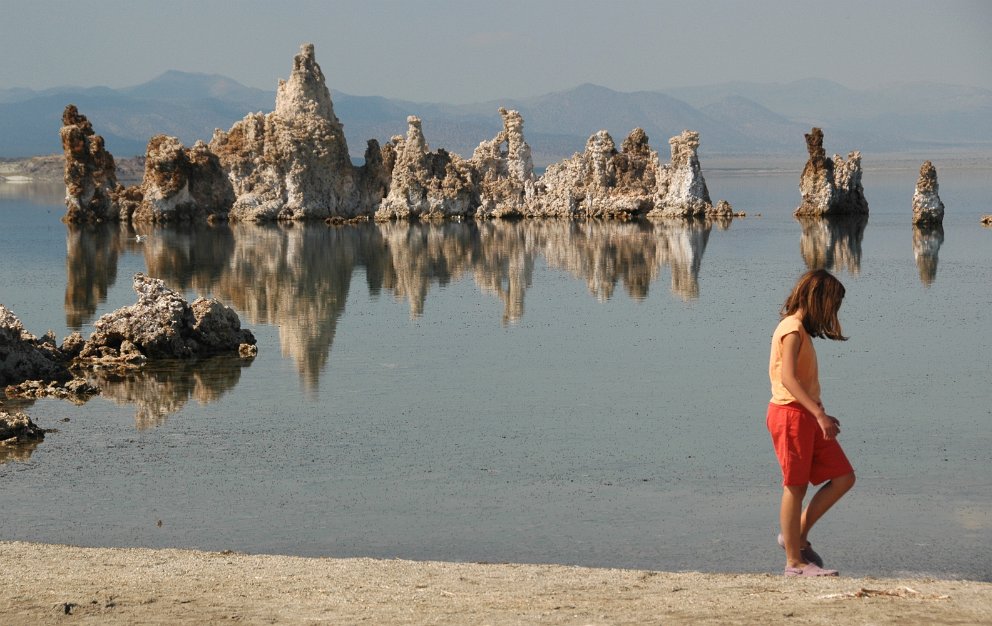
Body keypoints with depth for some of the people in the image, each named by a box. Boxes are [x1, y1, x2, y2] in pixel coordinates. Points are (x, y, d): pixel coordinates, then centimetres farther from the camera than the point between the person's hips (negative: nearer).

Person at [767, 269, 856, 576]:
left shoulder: (801, 330, 18)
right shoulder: (792, 329, -12)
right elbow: (788, 378, -24)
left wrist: (820, 414, 12)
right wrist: (819, 414, -29)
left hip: (806, 415, 10)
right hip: (790, 413, -10)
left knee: (844, 477, 6)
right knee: (796, 487, -5)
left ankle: (797, 535, 14)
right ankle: (795, 562, 1)